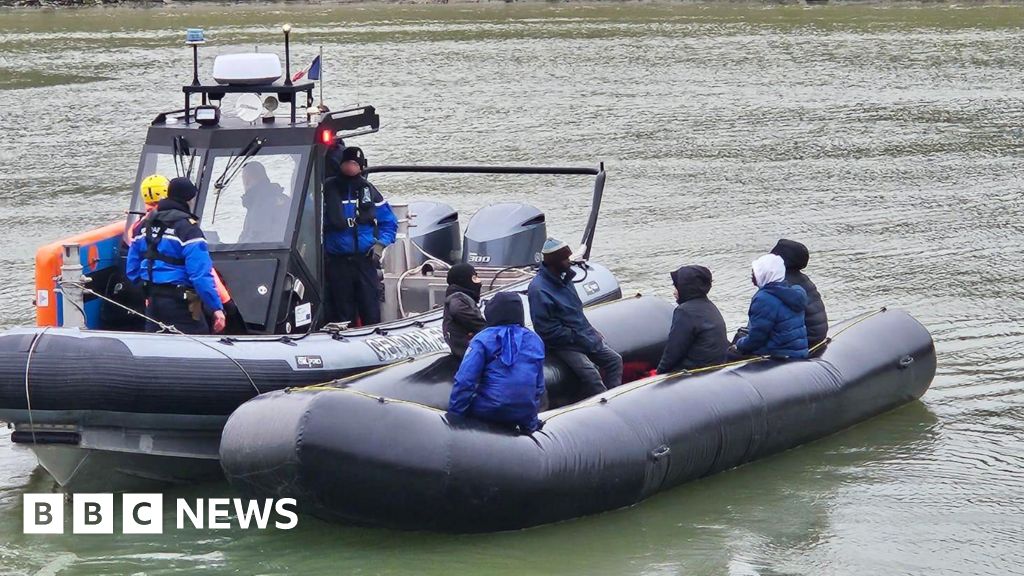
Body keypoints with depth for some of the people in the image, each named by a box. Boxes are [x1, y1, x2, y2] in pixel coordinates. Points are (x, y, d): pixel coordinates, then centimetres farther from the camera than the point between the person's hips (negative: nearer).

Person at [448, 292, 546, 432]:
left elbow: (465, 381, -10)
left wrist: (454, 415, -5)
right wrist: (531, 417, 27)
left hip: (488, 412, -4)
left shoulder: (483, 339, -2)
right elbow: (539, 385, 16)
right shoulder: (535, 341, 11)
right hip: (525, 415, 4)